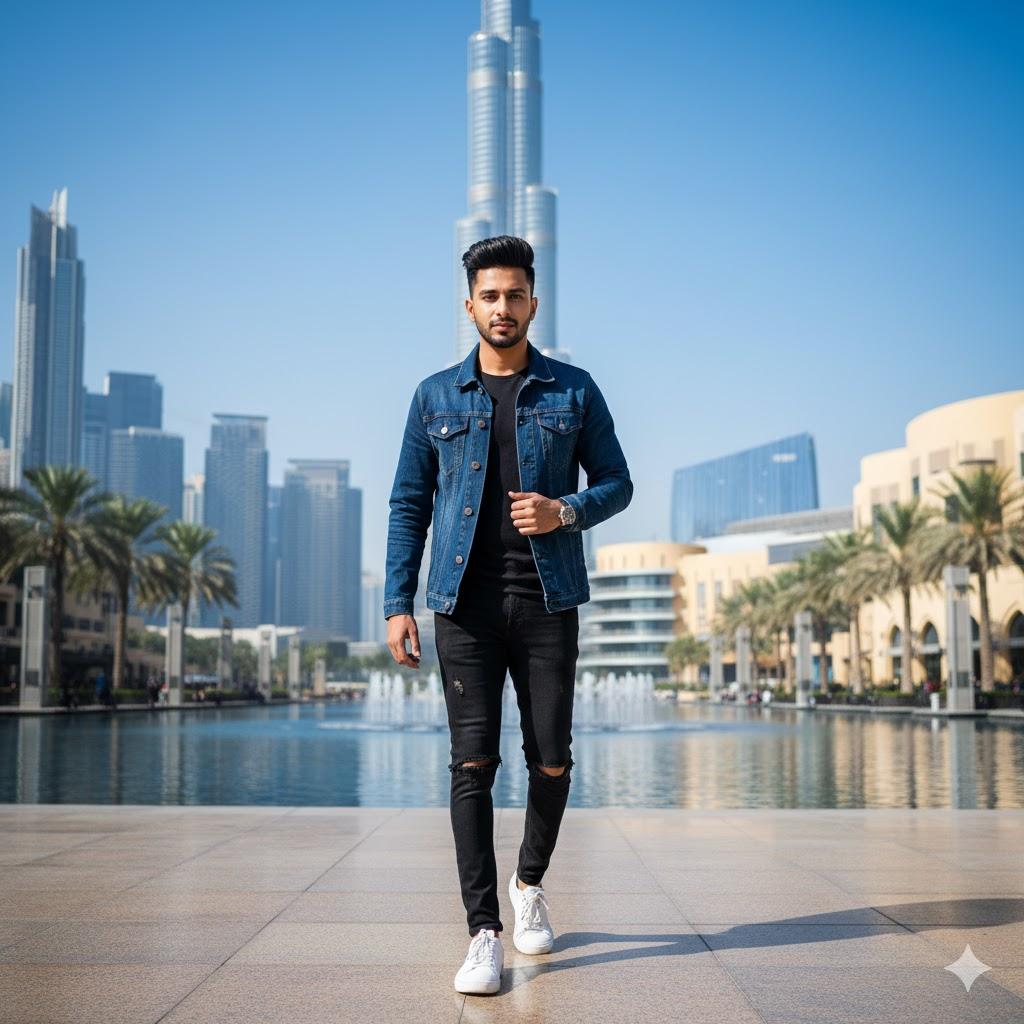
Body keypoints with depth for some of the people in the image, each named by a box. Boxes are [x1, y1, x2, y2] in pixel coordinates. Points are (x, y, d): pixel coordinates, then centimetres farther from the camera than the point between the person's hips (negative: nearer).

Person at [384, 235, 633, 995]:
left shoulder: (574, 391, 7)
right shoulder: (435, 396, 8)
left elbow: (617, 483, 10)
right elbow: (409, 502, 8)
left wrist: (565, 511, -12)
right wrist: (398, 603, 0)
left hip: (547, 599, 1)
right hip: (466, 603, 0)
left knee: (551, 760, 5)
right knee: (473, 762, -5)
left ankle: (531, 882, 33)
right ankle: (484, 933, 0)